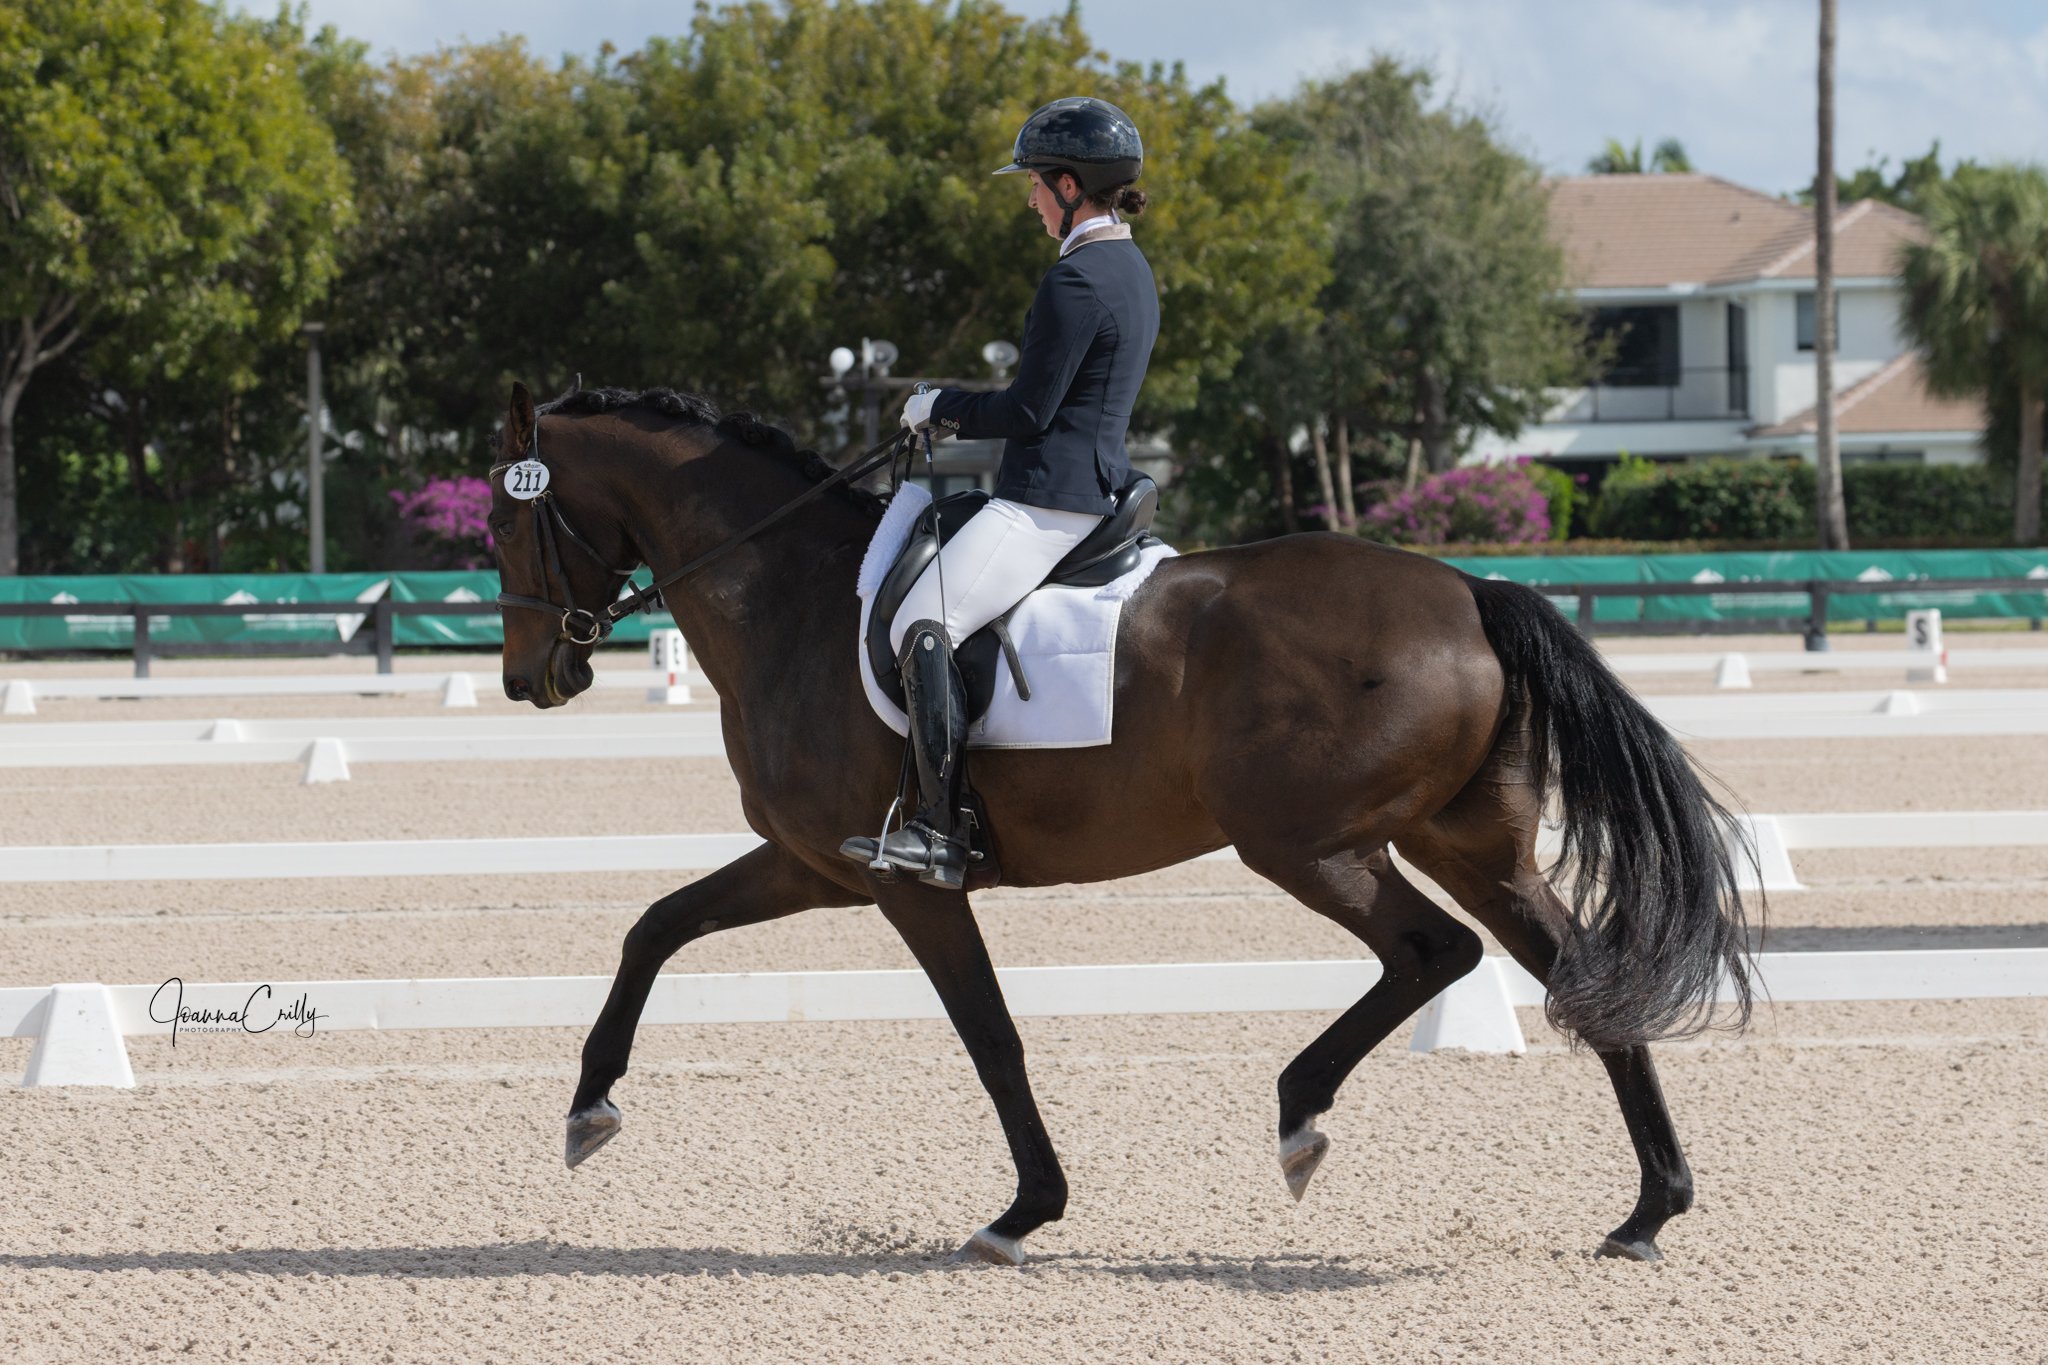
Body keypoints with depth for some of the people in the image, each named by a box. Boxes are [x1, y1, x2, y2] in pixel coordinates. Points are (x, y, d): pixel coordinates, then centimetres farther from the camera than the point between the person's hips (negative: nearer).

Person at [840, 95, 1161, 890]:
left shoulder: (1075, 281, -16)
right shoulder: (1131, 273, 16)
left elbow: (1028, 411, -17)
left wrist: (941, 407, -1)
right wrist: (963, 420, 20)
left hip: (1047, 499, -11)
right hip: (1097, 489, 11)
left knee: (922, 624, -19)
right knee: (930, 624, 24)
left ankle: (942, 836, -26)